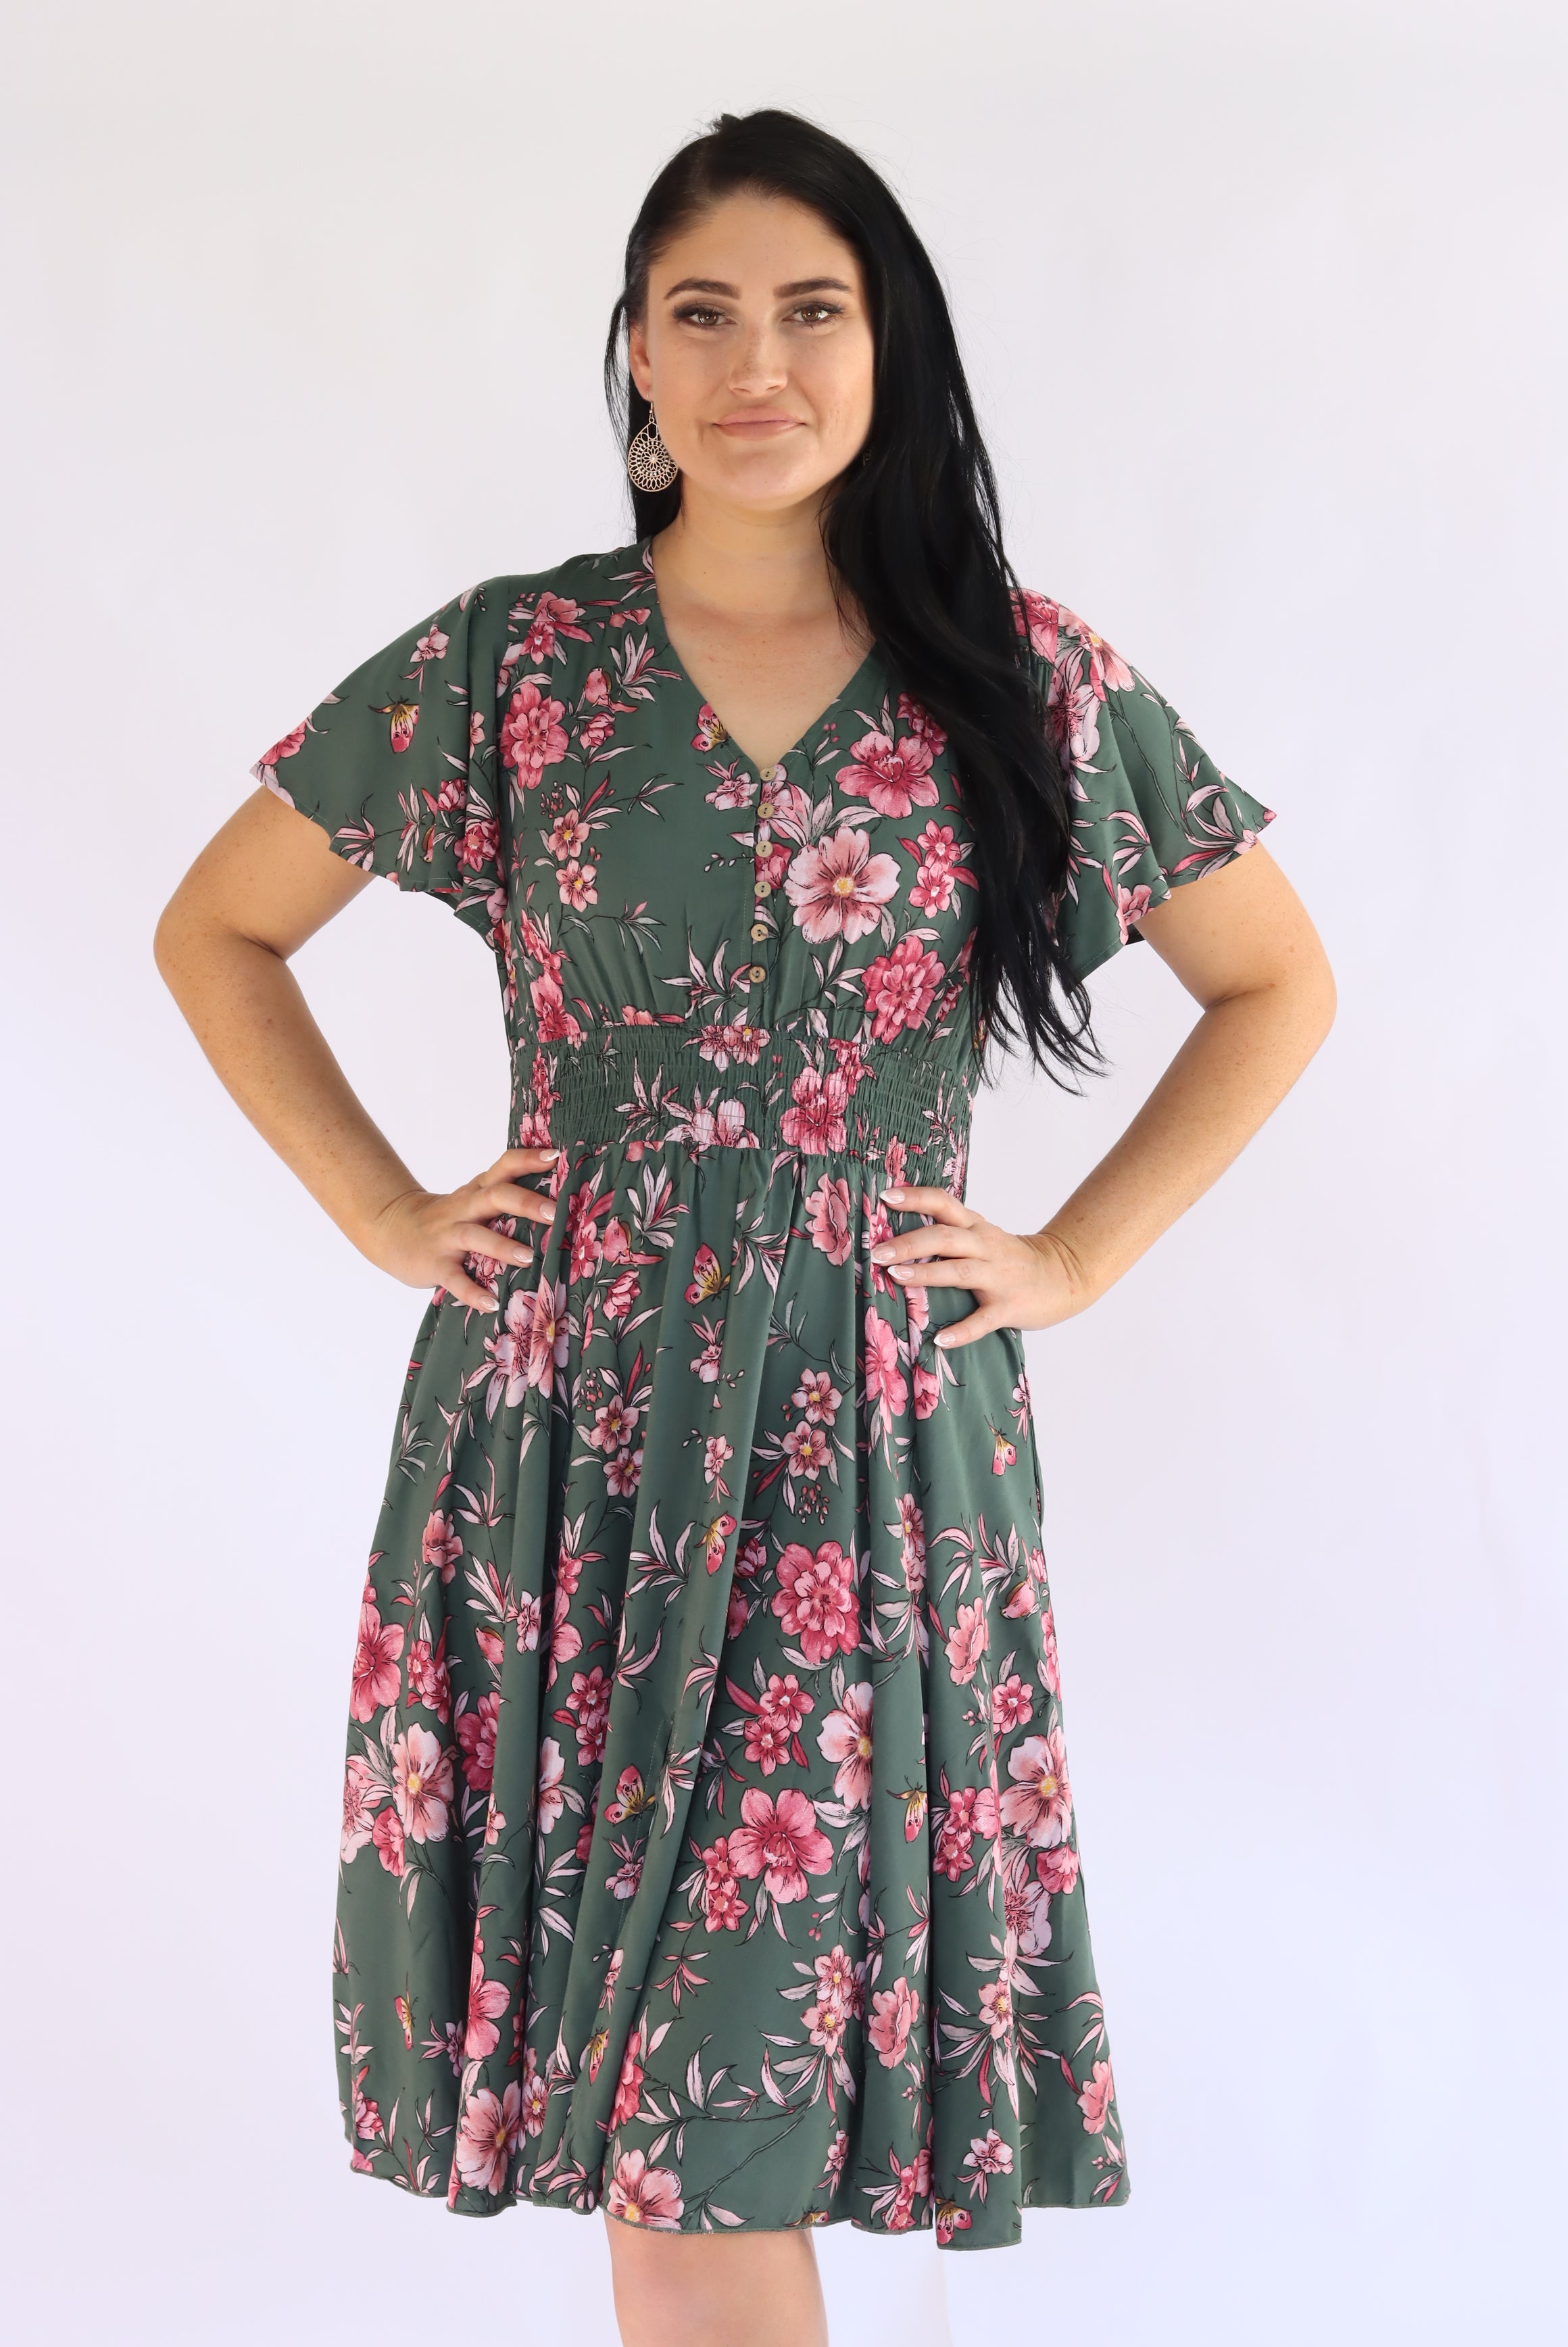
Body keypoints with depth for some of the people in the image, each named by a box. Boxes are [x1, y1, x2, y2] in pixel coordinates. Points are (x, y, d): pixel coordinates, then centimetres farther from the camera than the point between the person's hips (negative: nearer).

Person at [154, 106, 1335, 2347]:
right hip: (573, 1439, 1)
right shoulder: (507, 667, 2)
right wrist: (383, 1211, 4)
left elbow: (1279, 985, 13)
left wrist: (1072, 1261, 6)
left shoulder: (1028, 683, 3)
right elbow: (216, 930, 13)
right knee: (663, 2087, 4)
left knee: (732, 2083, -1)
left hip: (878, 1459, 0)